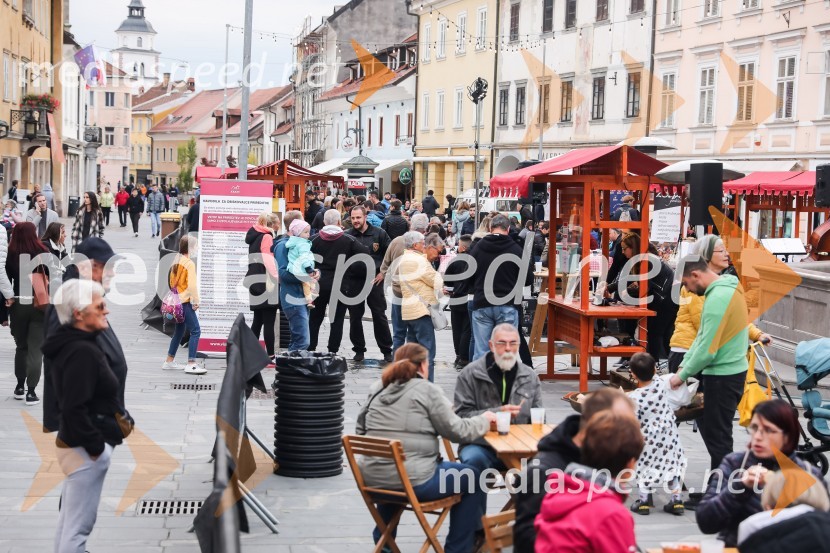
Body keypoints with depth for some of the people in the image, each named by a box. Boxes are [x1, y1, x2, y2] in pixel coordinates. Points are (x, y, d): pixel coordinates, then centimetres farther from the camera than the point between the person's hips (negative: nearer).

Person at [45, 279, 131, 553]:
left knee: (68, 519, 16)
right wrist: (96, 446, -17)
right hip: (87, 449, -10)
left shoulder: (73, 345, 12)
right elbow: (74, 408, -26)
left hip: (76, 444, 10)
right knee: (78, 526, -5)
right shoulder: (82, 351, -20)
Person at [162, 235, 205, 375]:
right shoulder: (189, 263, -14)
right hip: (185, 302, -9)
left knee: (179, 331, 19)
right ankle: (191, 364, -13)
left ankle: (169, 361, 23)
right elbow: (192, 285, -19)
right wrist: (196, 301, -10)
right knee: (195, 331, -7)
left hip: (176, 301, 9)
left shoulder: (176, 261, 10)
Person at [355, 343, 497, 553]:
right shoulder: (427, 390, -6)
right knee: (471, 478, 15)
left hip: (371, 478, 6)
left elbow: (361, 430, 15)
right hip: (413, 481, -6)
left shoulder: (376, 389, 10)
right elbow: (457, 431, -3)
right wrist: (484, 419, 14)